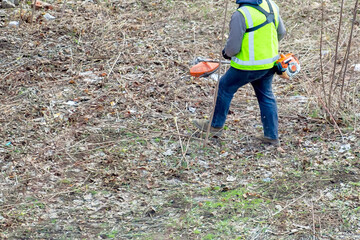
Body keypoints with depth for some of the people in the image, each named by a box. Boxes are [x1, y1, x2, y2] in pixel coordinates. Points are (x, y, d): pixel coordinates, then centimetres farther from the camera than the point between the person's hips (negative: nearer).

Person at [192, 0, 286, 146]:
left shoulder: (240, 15, -23)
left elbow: (233, 46, -19)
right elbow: (281, 32, 12)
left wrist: (227, 53, 4)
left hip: (249, 66, -6)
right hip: (270, 63, 7)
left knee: (225, 87, 14)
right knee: (266, 96, 19)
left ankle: (216, 126, 28)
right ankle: (272, 136, 22)